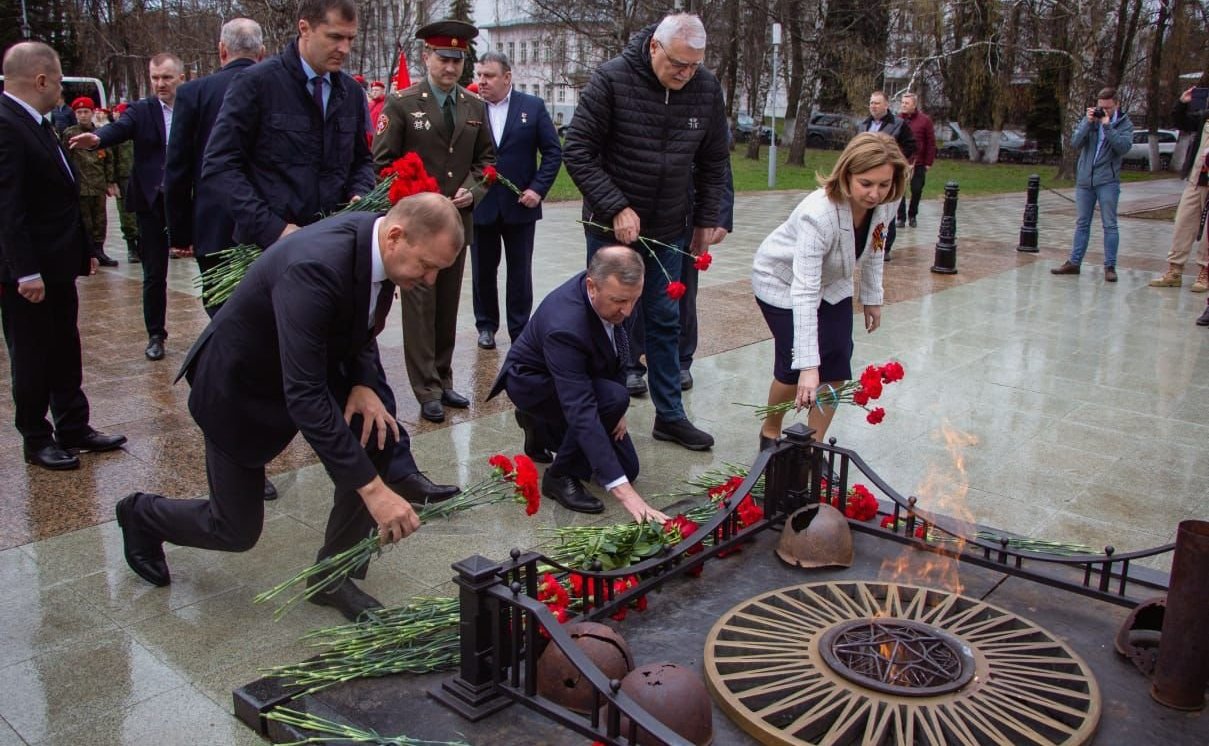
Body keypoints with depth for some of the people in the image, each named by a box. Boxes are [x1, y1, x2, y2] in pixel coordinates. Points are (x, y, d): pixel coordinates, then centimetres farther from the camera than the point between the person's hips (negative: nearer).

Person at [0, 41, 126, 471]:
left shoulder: (36, 124, 13)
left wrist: (84, 249, 16)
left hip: (57, 265, 9)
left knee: (66, 354, 16)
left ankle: (74, 429, 28)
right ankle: (36, 440, 20)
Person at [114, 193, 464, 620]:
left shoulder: (375, 241, -15)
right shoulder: (314, 266, -40)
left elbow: (360, 328, 4)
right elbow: (304, 397, -42)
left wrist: (364, 385, -16)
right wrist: (372, 490, -43)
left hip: (307, 366, 7)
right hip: (241, 386, -7)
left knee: (377, 437, -15)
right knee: (237, 530, 6)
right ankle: (142, 514, 38)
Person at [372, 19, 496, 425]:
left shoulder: (475, 106, 9)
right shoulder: (401, 103, -4)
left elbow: (486, 158, 15)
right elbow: (382, 162, -5)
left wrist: (472, 190, -3)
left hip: (458, 220, 4)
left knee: (448, 305, 11)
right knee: (420, 307, -2)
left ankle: (443, 380, 22)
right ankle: (427, 391, 4)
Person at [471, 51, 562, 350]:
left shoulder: (533, 106, -1)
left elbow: (553, 151, -1)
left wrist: (538, 189, -9)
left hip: (520, 204, -1)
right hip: (480, 205, 1)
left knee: (520, 272, 7)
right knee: (483, 270, 12)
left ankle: (520, 331, 17)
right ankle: (486, 325, 28)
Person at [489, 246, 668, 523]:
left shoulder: (609, 293, -20)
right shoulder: (565, 326, -42)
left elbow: (615, 350, 1)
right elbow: (582, 413, -47)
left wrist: (618, 411, -6)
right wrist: (622, 490, -51)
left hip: (583, 377, 7)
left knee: (627, 467, 4)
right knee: (614, 399, -35)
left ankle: (541, 423, 20)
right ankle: (561, 476, -13)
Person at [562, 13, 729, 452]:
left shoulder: (706, 89, -3)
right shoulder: (612, 79, -16)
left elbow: (714, 162, 9)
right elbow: (577, 151, -15)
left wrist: (708, 219, 6)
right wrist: (616, 208, -20)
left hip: (668, 230, 4)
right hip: (611, 226, -4)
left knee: (664, 321, 10)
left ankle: (670, 416, 20)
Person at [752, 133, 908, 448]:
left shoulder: (886, 203, -20)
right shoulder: (819, 213, -40)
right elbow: (804, 292, -42)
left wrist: (872, 297, 9)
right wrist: (808, 366, -45)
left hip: (832, 284, 6)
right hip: (782, 282, -6)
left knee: (837, 369, -2)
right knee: (795, 369, -9)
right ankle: (770, 431, 20)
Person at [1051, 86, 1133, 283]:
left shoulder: (1124, 124, 1)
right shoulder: (1089, 119, 8)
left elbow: (1123, 147, -16)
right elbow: (1075, 143, -4)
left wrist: (1107, 126, -17)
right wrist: (1088, 123, -14)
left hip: (1108, 181, -3)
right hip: (1084, 179, 3)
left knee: (1109, 224, -2)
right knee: (1082, 224, 10)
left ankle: (1110, 266, 1)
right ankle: (1074, 262, 15)